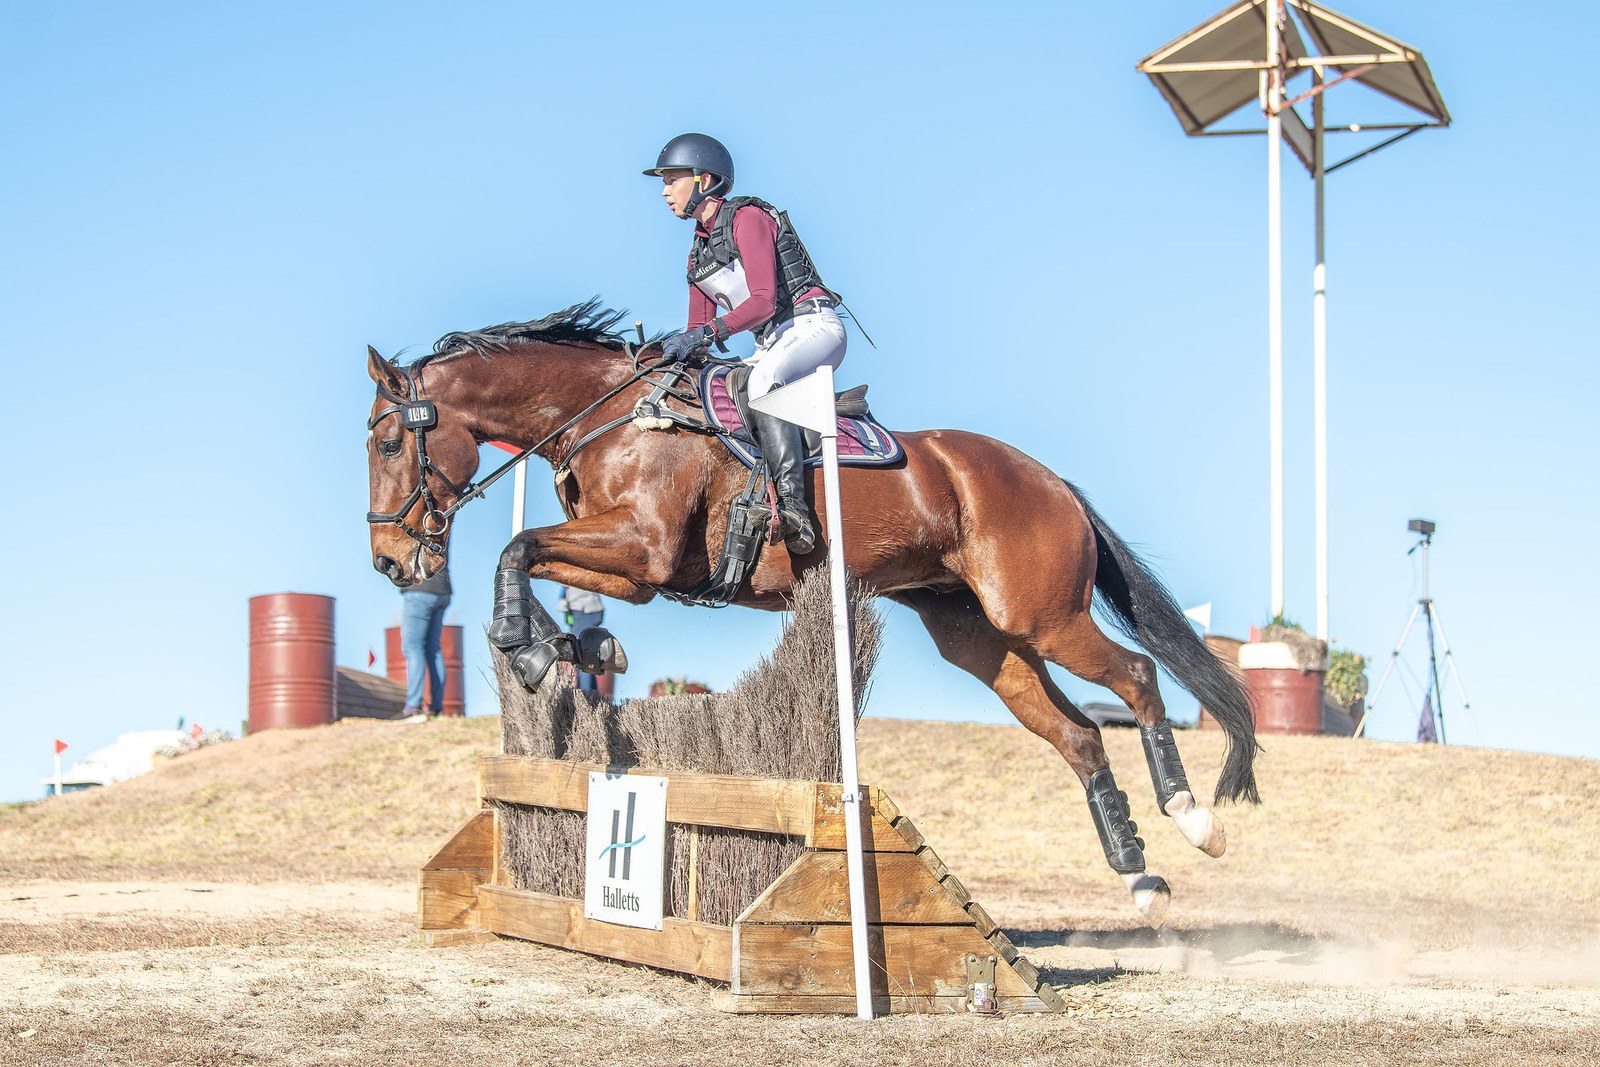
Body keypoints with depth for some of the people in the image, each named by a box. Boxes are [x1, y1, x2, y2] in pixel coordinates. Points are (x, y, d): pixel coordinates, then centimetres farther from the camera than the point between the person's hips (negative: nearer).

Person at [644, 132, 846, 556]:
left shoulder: (747, 218, -9)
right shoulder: (698, 253, 17)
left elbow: (764, 301, -20)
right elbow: (699, 328, 16)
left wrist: (704, 333, -30)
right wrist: (675, 348, -5)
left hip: (813, 327, -10)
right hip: (773, 346, 10)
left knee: (763, 378, -38)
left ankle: (792, 504, -46)